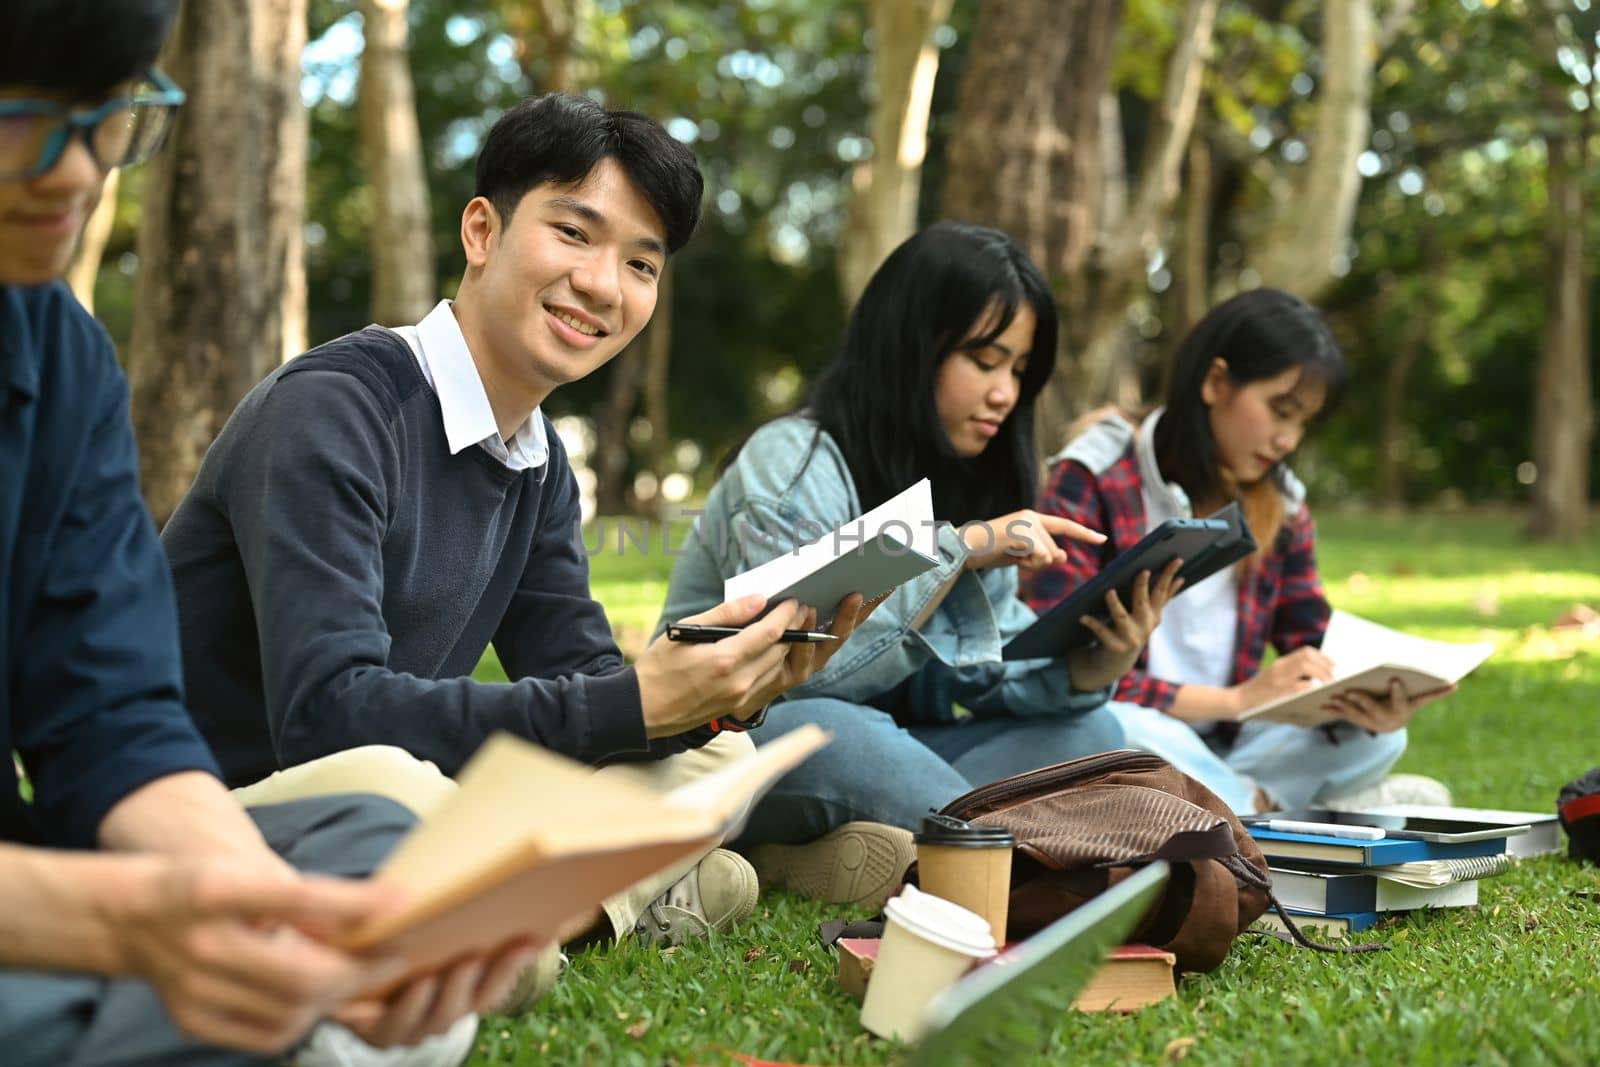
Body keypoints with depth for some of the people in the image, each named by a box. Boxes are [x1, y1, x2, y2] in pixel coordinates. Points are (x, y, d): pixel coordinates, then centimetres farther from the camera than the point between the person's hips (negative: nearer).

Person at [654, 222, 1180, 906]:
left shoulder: (967, 485, 10)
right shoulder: (792, 463, -14)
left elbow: (988, 675, 1)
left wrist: (1092, 668, -20)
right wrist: (956, 550, -24)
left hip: (871, 747, 7)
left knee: (1086, 731, -12)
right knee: (823, 731, -39)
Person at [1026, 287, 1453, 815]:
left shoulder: (1281, 507, 6)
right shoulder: (1091, 483, -12)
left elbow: (1318, 653, 7)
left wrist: (1365, 703, -18)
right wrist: (1235, 699, -27)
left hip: (1211, 754, 5)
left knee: (1374, 739, -12)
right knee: (1120, 728, -38)